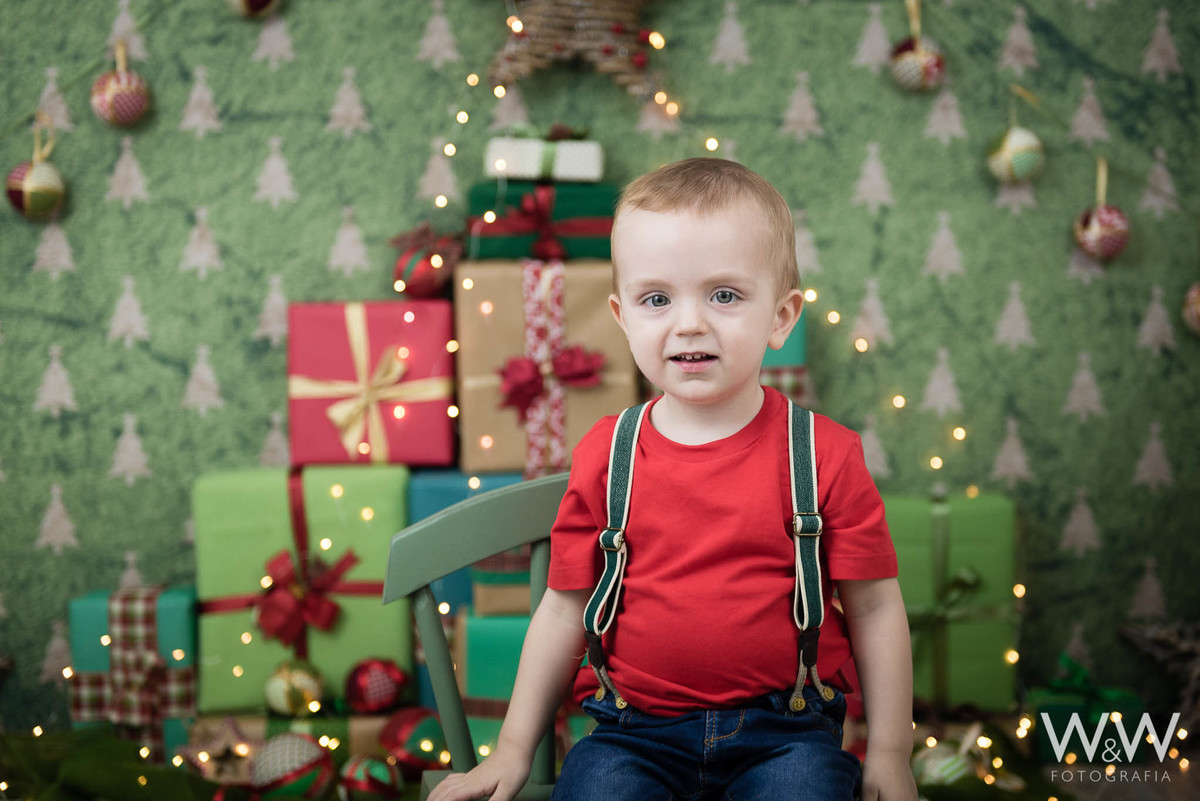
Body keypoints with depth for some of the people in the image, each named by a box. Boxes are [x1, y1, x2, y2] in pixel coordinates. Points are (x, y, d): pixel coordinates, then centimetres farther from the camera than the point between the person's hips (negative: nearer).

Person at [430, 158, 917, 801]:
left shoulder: (824, 454, -4)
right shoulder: (603, 457, 1)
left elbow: (875, 608, 2)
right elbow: (566, 608, 8)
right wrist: (513, 749, 9)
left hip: (784, 730, -1)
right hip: (637, 732, 1)